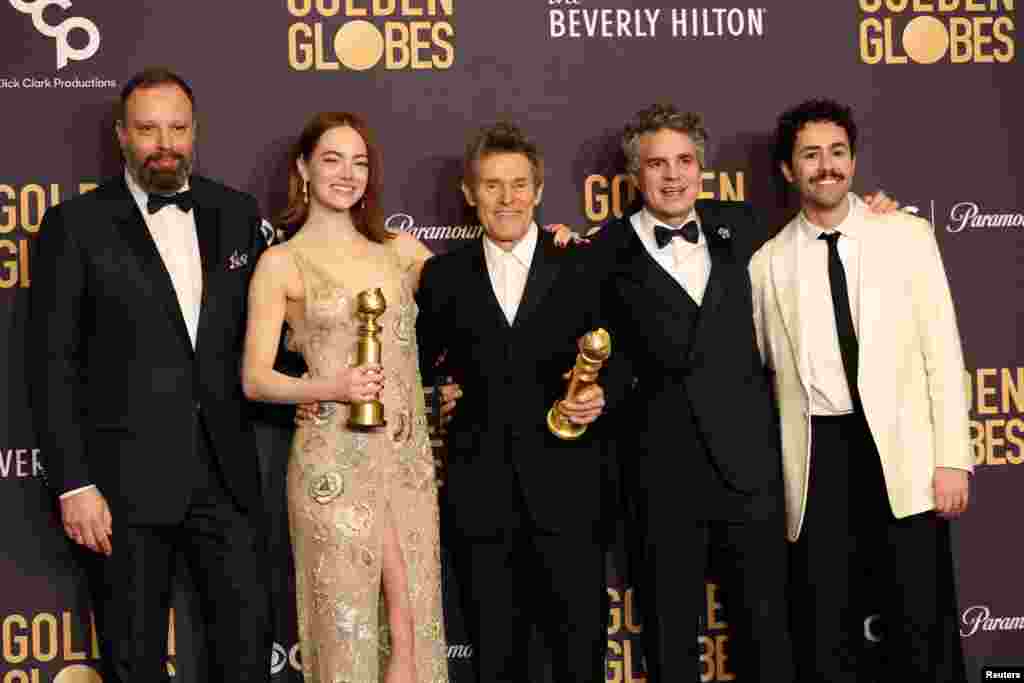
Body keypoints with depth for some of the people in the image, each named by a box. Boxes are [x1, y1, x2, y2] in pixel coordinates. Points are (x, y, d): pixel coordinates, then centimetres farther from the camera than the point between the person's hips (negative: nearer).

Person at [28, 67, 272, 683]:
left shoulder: (238, 214, 8)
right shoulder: (76, 225, -3)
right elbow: (52, 365, -6)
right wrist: (73, 483, -11)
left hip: (226, 470, 3)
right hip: (127, 480, -3)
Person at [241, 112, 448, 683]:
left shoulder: (400, 249, 10)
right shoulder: (282, 262, -1)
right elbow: (255, 379, -3)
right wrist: (333, 389, -19)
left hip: (409, 456, 4)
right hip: (337, 460, -4)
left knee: (414, 623, 6)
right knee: (350, 623, 1)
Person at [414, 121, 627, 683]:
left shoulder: (581, 267, 5)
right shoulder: (444, 275, 8)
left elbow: (617, 359, 8)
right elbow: (420, 362, 18)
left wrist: (602, 395, -11)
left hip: (566, 492, -1)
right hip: (479, 494, 1)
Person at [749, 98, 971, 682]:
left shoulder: (906, 235, 5)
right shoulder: (768, 262, 8)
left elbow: (942, 349, 1)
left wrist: (953, 457, -5)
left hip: (903, 450, -1)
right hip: (819, 456, 1)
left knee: (924, 627, 2)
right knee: (825, 635, 7)